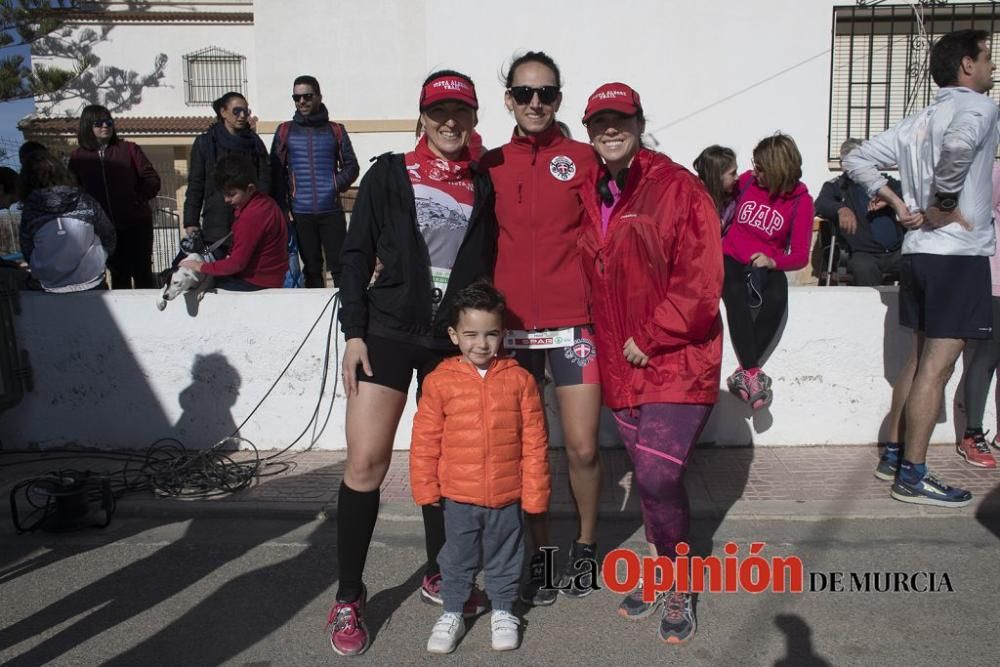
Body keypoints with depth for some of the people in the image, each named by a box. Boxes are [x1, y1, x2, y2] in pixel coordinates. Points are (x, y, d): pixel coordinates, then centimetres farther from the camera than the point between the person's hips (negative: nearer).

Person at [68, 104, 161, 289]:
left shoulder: (128, 149, 2)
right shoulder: (78, 157, 6)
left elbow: (152, 180, 0)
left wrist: (138, 199, -12)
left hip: (136, 224, -2)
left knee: (142, 273, -1)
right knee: (118, 275, 12)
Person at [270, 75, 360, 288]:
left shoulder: (335, 130, 6)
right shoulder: (284, 131, 8)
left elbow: (351, 165, 8)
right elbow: (276, 172, 6)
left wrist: (337, 185, -10)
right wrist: (282, 207, -4)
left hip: (332, 211, -1)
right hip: (301, 213, 1)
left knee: (339, 266, -1)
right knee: (311, 268, 9)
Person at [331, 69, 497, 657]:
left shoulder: (484, 187, 8)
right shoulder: (389, 174, 2)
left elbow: (488, 267, 10)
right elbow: (356, 255, -1)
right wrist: (354, 333, -8)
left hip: (455, 339, 3)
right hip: (387, 332, -2)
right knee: (366, 464, -5)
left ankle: (438, 574, 30)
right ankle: (349, 597, 10)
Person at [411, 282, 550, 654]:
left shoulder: (519, 379, -6)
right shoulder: (439, 381, -8)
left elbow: (534, 442, -3)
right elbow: (425, 441, -2)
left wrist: (535, 492, -3)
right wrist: (426, 487, -3)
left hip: (507, 496, 0)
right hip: (458, 495, 0)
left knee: (504, 556, 17)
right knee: (457, 558, 16)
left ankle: (503, 611, 38)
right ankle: (452, 613, 35)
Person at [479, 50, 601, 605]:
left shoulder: (582, 158, 4)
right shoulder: (490, 165, 9)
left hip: (573, 321, -1)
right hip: (510, 324, 2)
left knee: (582, 449, 0)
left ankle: (585, 544, 27)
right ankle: (540, 553, 26)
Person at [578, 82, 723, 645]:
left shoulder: (678, 187, -9)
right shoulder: (590, 197, 10)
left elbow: (700, 281, -15)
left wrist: (651, 339, -15)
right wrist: (613, 344, 7)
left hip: (677, 363, -6)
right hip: (622, 366, 6)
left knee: (659, 477, -12)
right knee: (651, 477, 16)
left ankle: (679, 588, 13)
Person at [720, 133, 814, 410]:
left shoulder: (800, 200, -2)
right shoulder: (746, 181, 2)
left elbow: (800, 255, -5)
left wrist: (772, 262, -24)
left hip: (766, 265, 0)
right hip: (732, 258, 0)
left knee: (776, 298, -35)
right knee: (736, 294, -36)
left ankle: (742, 374, -28)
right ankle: (752, 371, -33)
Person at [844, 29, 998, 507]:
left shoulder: (918, 120, 16)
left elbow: (857, 160, 15)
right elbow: (959, 144, -31)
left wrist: (899, 204, 8)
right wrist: (944, 205, -18)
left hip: (917, 251, 8)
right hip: (959, 255, -8)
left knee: (919, 359, 17)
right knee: (937, 366, -5)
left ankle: (893, 456, 24)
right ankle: (912, 476, 0)